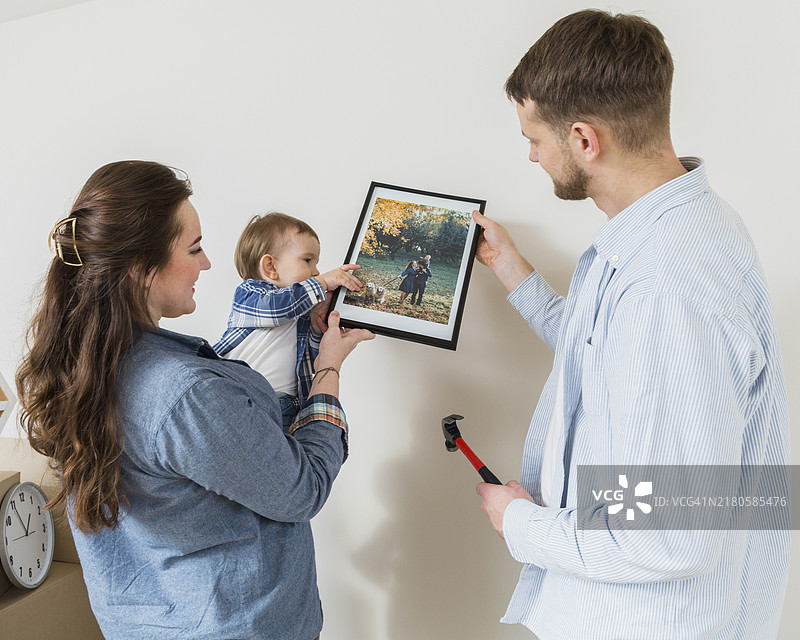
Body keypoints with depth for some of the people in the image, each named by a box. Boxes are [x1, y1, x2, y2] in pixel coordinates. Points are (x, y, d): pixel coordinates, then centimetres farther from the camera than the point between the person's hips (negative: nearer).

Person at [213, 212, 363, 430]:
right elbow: (275, 306, -19)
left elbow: (314, 363, 16)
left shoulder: (303, 313, 21)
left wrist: (318, 329, 0)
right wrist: (322, 283, -15)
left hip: (282, 405, 4)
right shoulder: (247, 293, 5)